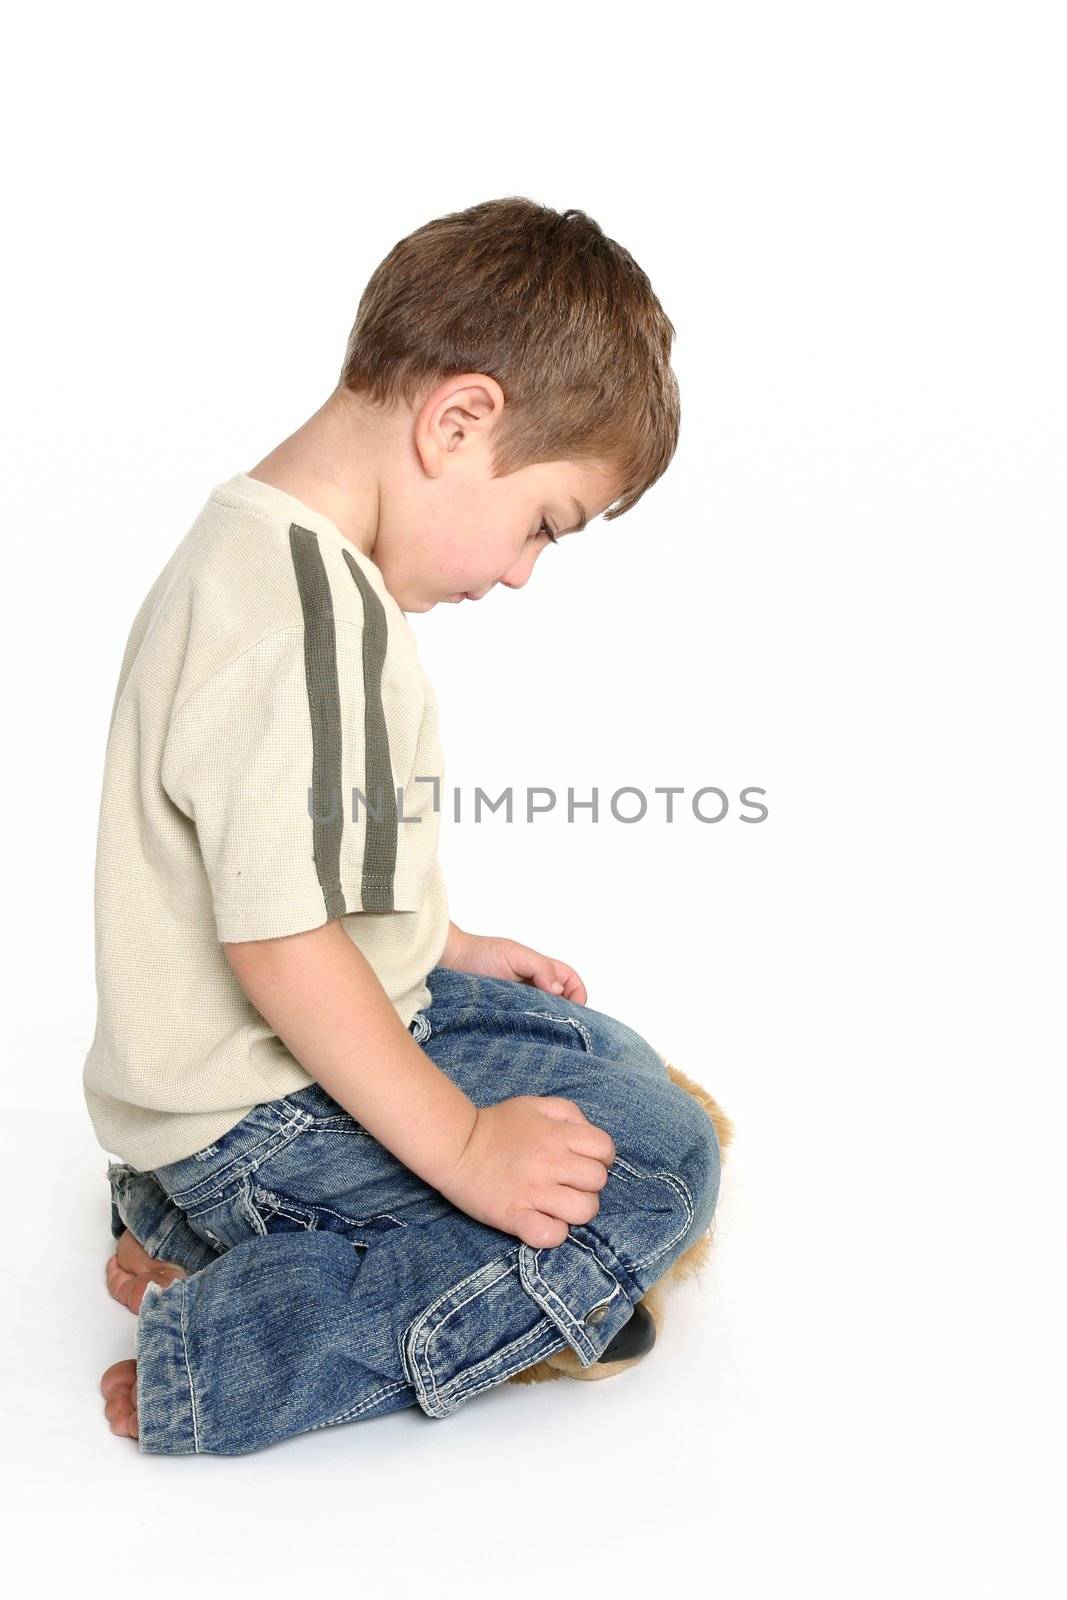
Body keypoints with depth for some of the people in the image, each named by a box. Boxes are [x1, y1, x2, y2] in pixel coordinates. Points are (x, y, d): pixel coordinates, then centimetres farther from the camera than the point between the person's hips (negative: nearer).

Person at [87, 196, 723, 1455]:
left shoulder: (256, 538, 7)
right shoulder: (308, 622, -27)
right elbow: (281, 941, -28)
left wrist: (444, 948, 17)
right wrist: (460, 1145, -20)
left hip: (220, 1069, 11)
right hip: (256, 1109, -10)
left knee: (607, 1057, 22)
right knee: (651, 1161, -14)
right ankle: (222, 1352, -12)